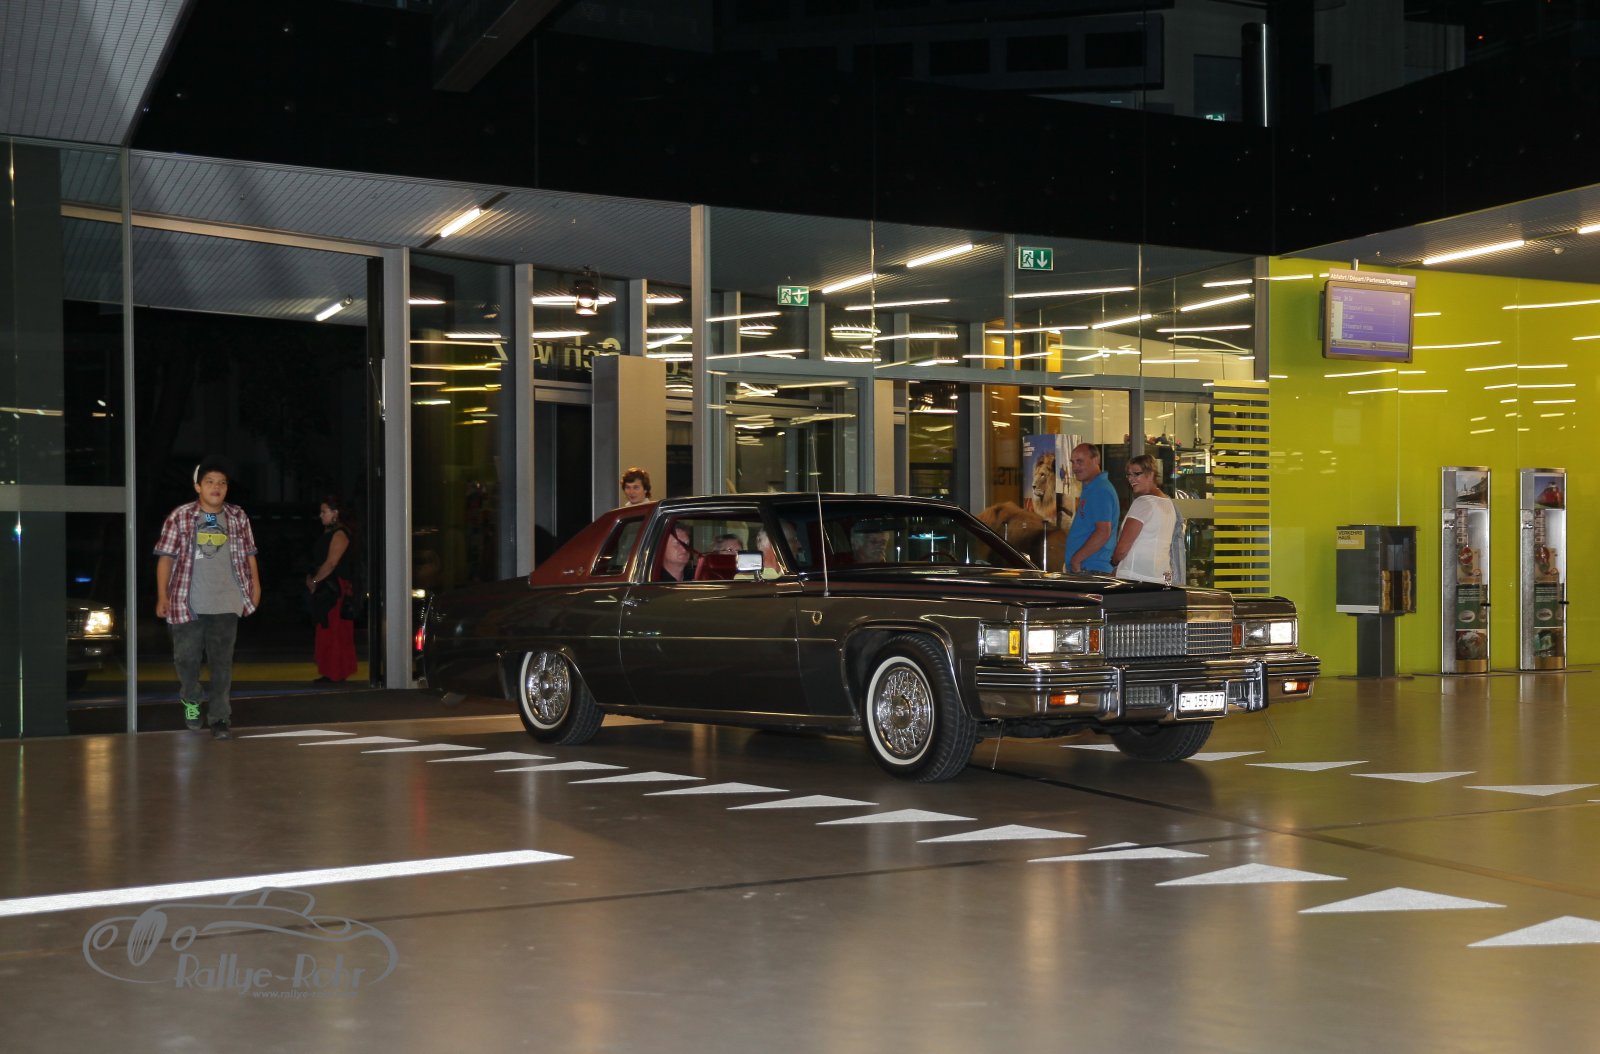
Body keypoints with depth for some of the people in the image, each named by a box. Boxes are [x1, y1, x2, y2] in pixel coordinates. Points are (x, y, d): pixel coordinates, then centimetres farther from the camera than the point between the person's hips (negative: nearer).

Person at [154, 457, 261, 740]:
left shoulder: (238, 517, 7)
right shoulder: (179, 517, 0)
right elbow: (166, 557, -1)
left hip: (226, 603, 1)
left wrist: (255, 585, 2)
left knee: (222, 661, 0)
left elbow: (248, 555, 11)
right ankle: (191, 699, 32)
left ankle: (219, 717, 6)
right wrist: (162, 596, -5)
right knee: (187, 657, 4)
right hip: (187, 603, -1)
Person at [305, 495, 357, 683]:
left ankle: (334, 673, -6)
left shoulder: (339, 534, -12)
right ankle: (329, 672, 14)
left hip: (336, 590, -10)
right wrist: (311, 577, 7)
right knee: (325, 631, 10)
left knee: (333, 632, -8)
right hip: (324, 589, 10)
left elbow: (331, 563, -18)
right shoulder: (327, 533, 19)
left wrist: (314, 581, -12)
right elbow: (318, 560, 21)